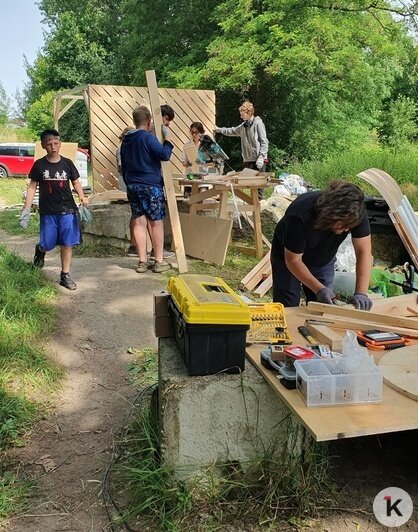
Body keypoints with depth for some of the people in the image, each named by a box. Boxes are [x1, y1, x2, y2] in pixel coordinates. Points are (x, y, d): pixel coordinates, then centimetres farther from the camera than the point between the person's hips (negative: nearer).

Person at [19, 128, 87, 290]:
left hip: (67, 210, 1)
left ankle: (65, 276, 13)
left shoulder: (67, 163, 1)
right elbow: (32, 187, 2)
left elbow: (76, 182, 10)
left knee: (67, 244, 0)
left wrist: (82, 198, -7)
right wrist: (26, 209, -4)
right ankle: (40, 250, 41)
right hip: (47, 212, -1)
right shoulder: (39, 165, -2)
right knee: (48, 244, 3)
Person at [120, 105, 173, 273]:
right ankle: (159, 261, 4)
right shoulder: (148, 138, -11)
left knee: (139, 223, 6)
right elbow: (164, 155, -19)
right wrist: (167, 138, -5)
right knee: (156, 222, 1)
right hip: (151, 186, -7)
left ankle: (142, 262, 7)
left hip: (132, 186, 7)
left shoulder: (126, 140, 12)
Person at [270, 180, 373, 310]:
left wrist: (361, 293, -34)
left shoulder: (356, 211, -27)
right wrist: (320, 289, -34)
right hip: (288, 256, -3)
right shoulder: (300, 217, -38)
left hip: (323, 259, 4)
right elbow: (293, 260, -28)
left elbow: (363, 251, -25)